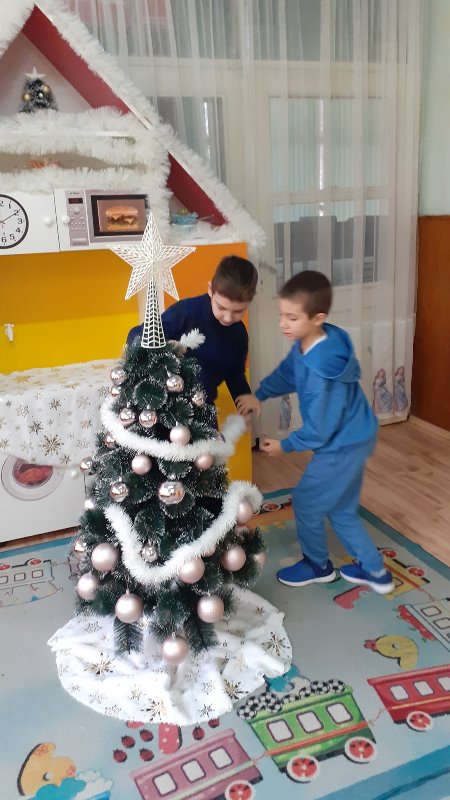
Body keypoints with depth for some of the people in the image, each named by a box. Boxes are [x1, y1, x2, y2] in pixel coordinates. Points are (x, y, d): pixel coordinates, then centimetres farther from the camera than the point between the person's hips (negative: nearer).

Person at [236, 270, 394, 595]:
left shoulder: (324, 372, -33)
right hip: (352, 439, 9)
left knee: (306, 501, 9)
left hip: (343, 445, -9)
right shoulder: (305, 345, -6)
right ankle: (375, 570, 34)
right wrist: (259, 395, 2)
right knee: (341, 509, 20)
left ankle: (318, 565, 32)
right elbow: (286, 373, 14)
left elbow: (319, 429, -25)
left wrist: (285, 445, -10)